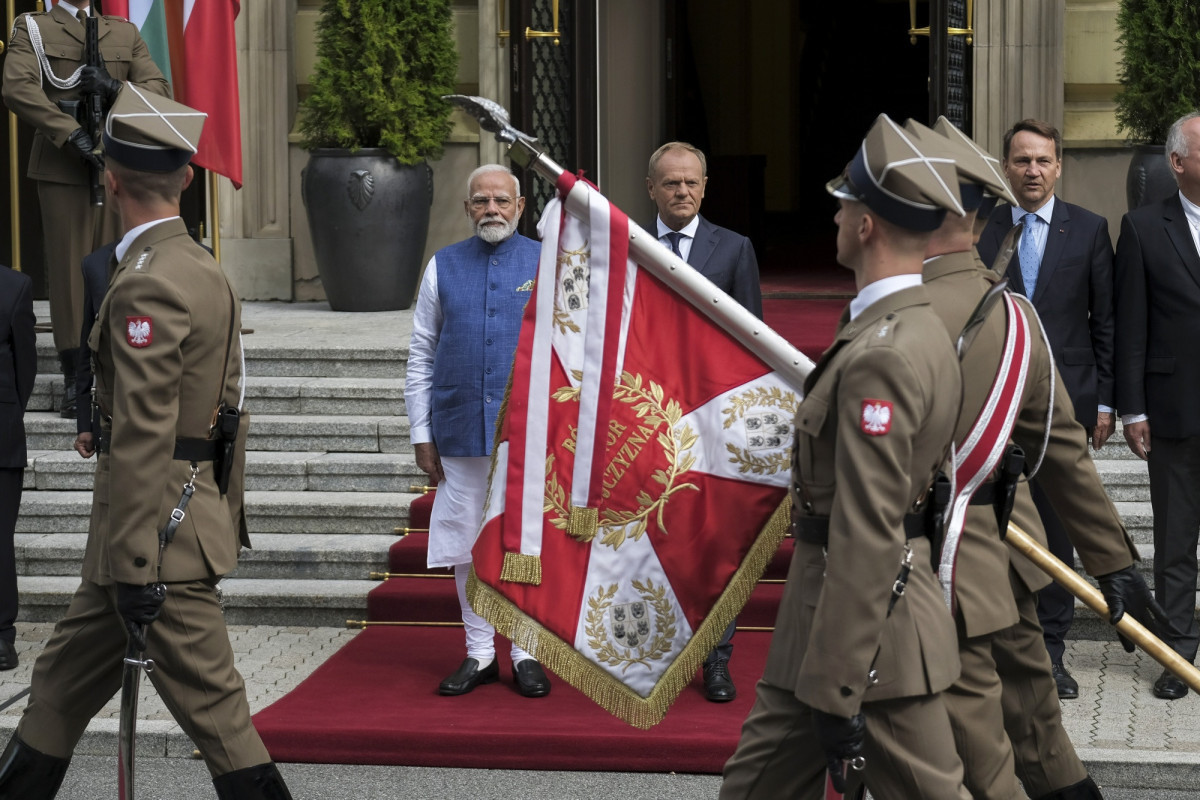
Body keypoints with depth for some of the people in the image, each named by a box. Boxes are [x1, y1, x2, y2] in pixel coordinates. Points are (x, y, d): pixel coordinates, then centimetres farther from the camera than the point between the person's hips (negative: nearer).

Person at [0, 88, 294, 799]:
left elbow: (144, 438, -22)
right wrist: (228, 513, 23)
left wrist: (136, 567, -21)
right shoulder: (208, 271, 11)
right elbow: (229, 407, 17)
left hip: (160, 523, -10)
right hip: (199, 508, 10)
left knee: (209, 700, -4)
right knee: (67, 675, 18)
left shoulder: (146, 286, -19)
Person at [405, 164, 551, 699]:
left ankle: (525, 654, 13)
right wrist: (421, 434, 4)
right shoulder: (442, 267, 7)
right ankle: (479, 654, 16)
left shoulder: (545, 263, 4)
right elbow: (421, 355, 9)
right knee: (468, 545, 6)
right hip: (460, 429, 2)